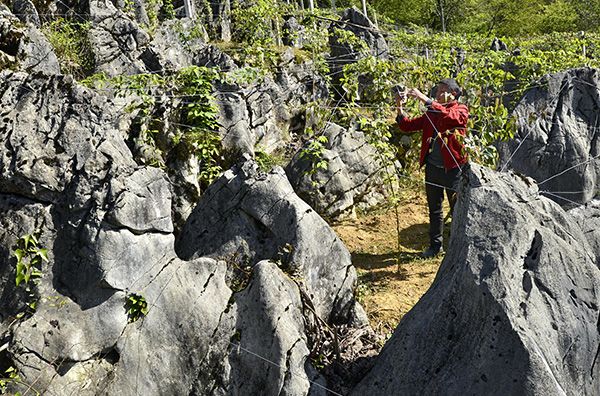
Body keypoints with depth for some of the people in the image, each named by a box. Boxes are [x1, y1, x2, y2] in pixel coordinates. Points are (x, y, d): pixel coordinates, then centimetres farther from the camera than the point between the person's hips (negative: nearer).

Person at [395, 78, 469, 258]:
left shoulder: (461, 110, -5)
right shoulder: (431, 113, 10)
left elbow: (448, 116, -28)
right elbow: (407, 126, 6)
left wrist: (425, 99, -32)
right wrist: (400, 108, -10)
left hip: (453, 168, -5)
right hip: (432, 167, 5)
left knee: (457, 209, 5)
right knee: (434, 209, 14)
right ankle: (435, 245, 25)